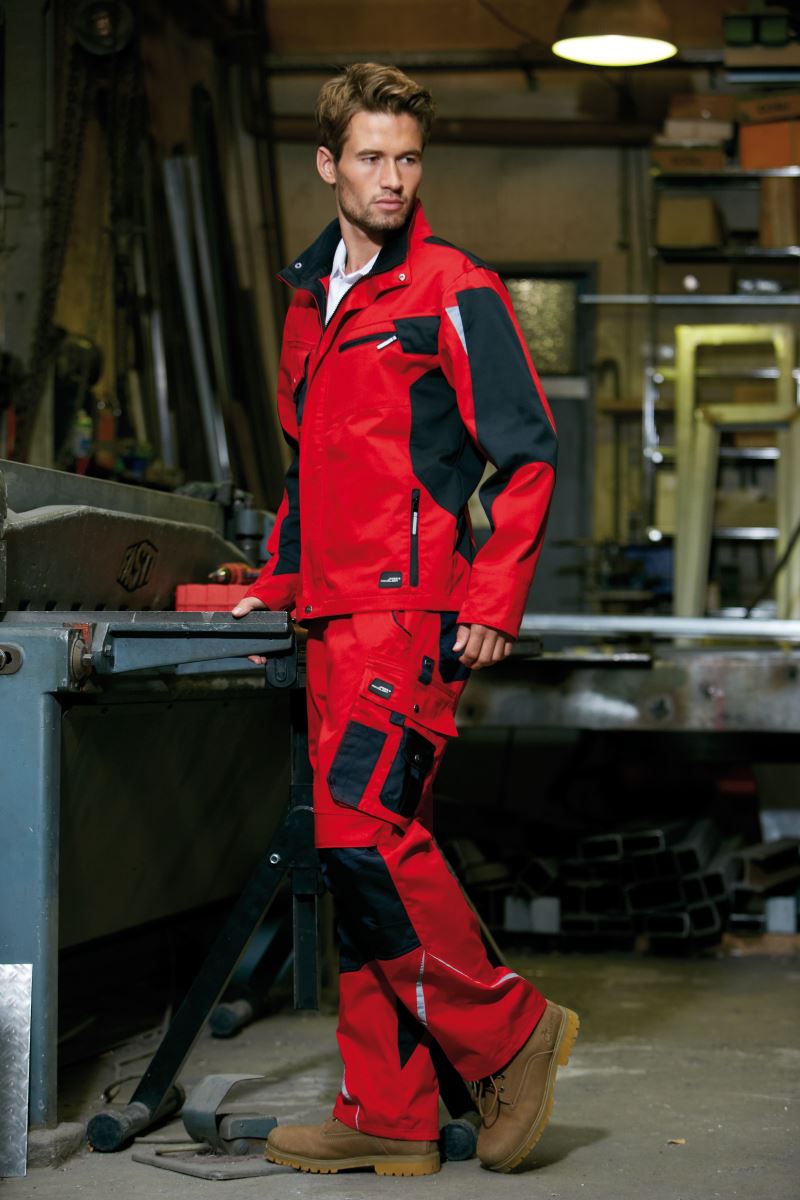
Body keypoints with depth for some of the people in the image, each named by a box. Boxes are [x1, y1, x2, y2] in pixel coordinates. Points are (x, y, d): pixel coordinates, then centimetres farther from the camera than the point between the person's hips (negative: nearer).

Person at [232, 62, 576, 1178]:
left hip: (416, 608, -8)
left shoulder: (456, 294, -4)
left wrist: (493, 602, -14)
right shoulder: (312, 295, 19)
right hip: (337, 616, 8)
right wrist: (279, 580, 20)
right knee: (366, 846, 7)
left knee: (365, 828, -16)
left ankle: (507, 1034, 1)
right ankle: (390, 1115, 12)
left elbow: (527, 455, -7)